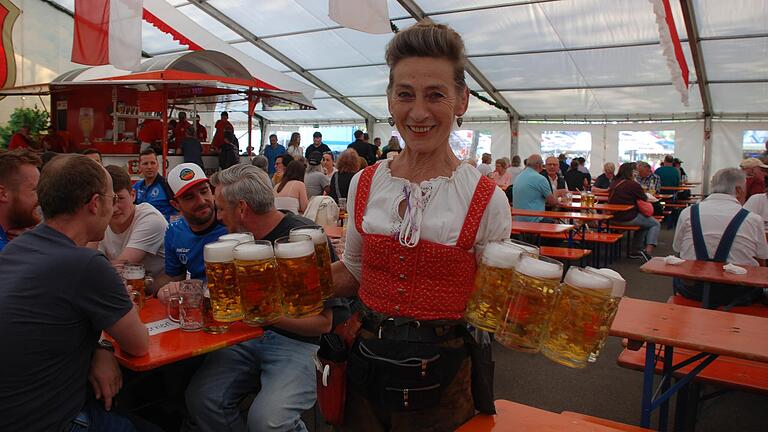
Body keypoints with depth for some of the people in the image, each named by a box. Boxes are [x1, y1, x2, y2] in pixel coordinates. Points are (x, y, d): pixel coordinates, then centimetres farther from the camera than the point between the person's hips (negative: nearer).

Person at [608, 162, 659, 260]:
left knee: (643, 222, 31)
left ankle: (637, 250, 29)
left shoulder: (614, 183, 9)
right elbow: (644, 199, 0)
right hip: (628, 218, -8)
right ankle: (648, 251, -5)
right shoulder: (633, 184, -13)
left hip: (613, 218, 8)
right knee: (655, 224, 10)